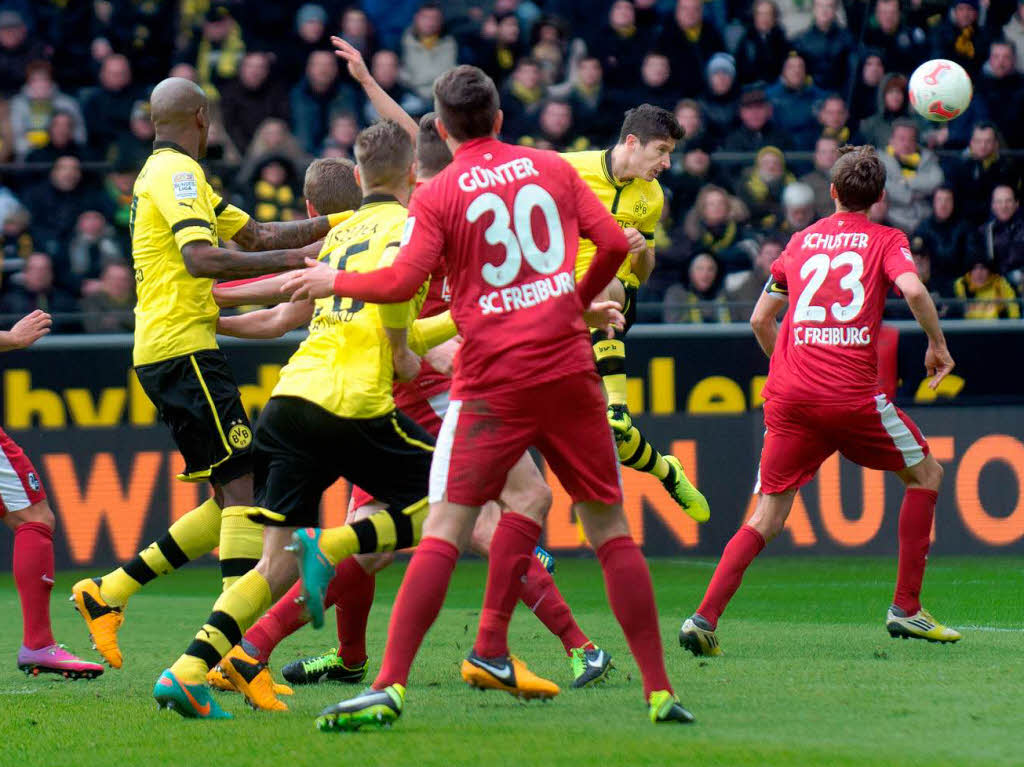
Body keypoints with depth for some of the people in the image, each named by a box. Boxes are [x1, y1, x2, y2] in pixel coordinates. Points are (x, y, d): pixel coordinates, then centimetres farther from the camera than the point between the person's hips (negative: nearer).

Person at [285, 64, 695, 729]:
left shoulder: (439, 196, 0)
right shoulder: (552, 169, 10)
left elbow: (403, 281, -10)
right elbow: (615, 243, 6)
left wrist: (335, 281, 8)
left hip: (493, 380, -2)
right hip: (569, 368, 2)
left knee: (444, 530, -4)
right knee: (610, 528, 9)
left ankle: (390, 686, -14)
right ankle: (660, 690, 7)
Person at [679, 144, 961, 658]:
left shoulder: (801, 241, 19)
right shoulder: (885, 240, 7)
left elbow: (759, 319, 23)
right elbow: (913, 289, -13)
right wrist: (937, 344, 1)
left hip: (788, 397, 4)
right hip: (852, 394, -4)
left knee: (766, 518, 7)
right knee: (925, 474, 18)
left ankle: (705, 616, -12)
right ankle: (906, 607, 12)